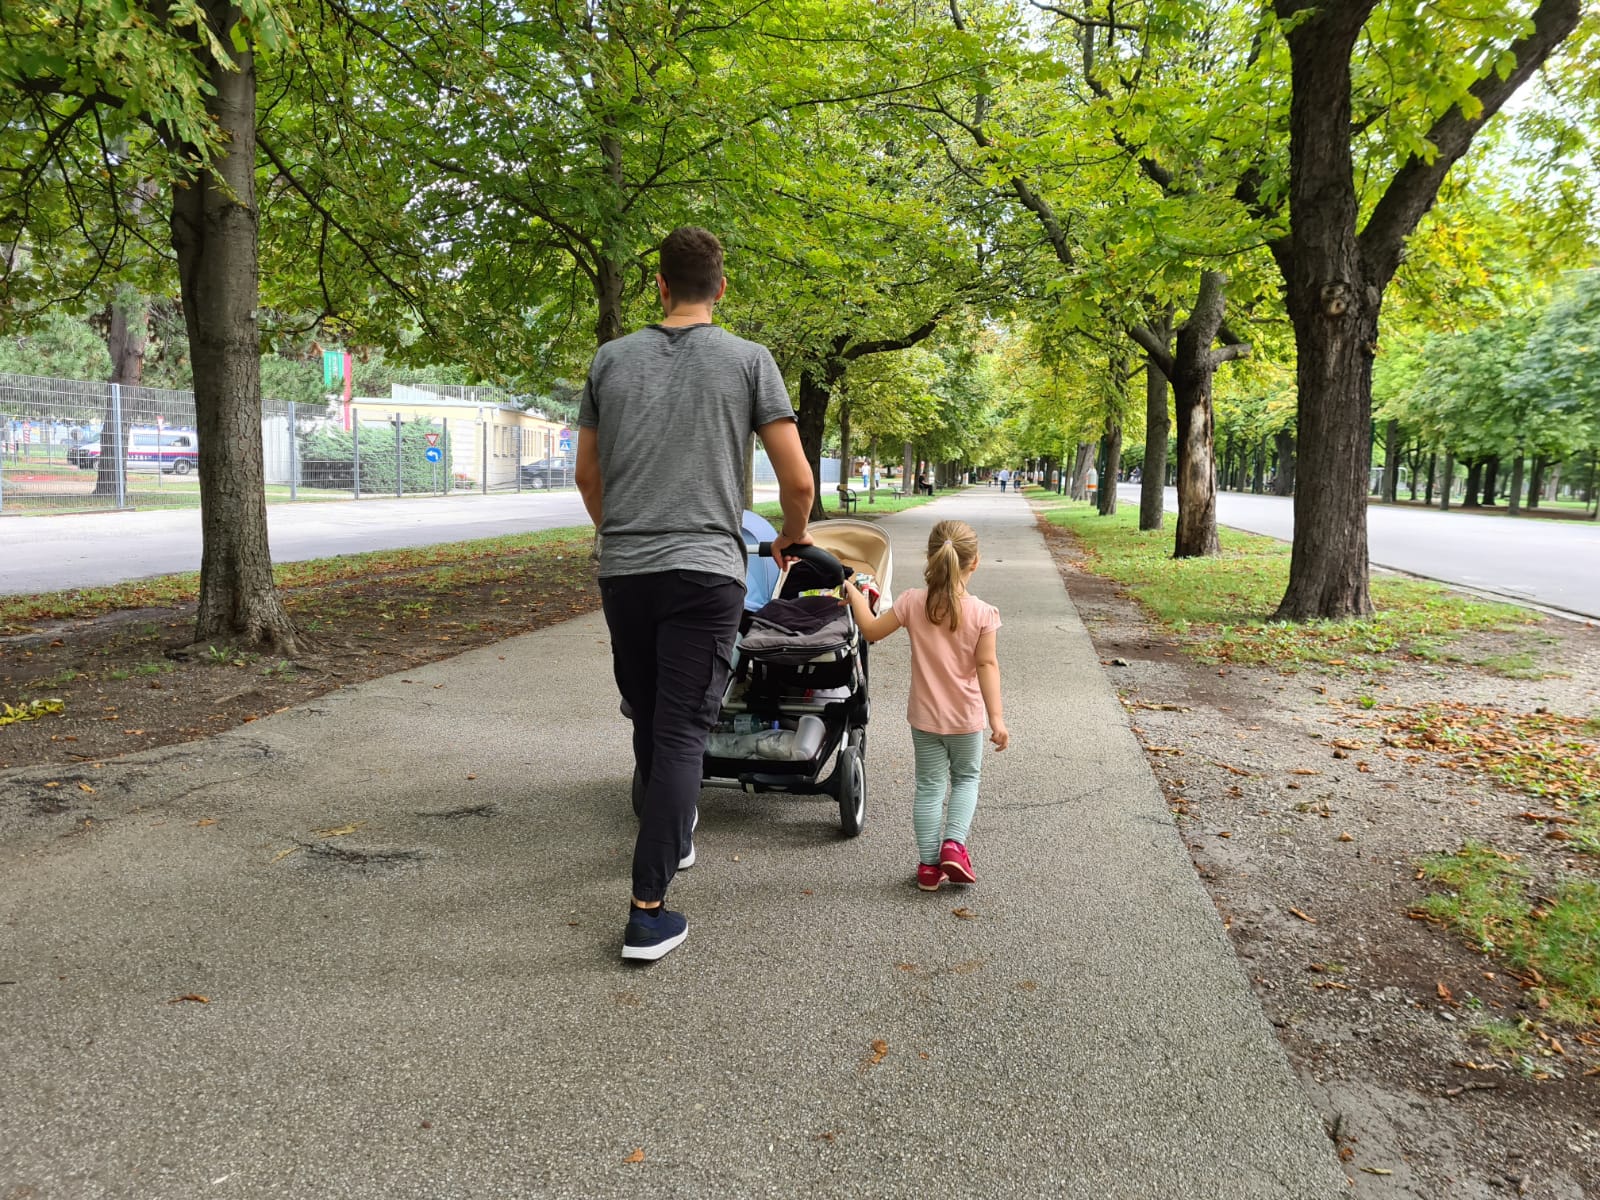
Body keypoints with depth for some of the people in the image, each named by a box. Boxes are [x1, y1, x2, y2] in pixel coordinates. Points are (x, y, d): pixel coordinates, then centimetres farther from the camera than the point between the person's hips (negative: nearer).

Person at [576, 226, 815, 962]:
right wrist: (792, 540, 17)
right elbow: (797, 481, -2)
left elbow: (587, 475, 16)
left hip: (622, 571, 4)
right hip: (704, 571, -3)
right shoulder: (748, 360, 0)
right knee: (681, 733, -2)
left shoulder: (611, 359, 8)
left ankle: (674, 833, 41)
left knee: (648, 720, 19)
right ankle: (648, 909, -3)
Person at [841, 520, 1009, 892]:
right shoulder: (983, 613, -14)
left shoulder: (913, 603, -11)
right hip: (966, 718, -1)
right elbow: (987, 666, -16)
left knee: (930, 786, 13)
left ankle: (929, 864, 15)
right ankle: (954, 844, 3)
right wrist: (996, 718, -13)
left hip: (924, 716, 1)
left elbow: (871, 630, -4)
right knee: (967, 778, 21)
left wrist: (853, 592, 9)